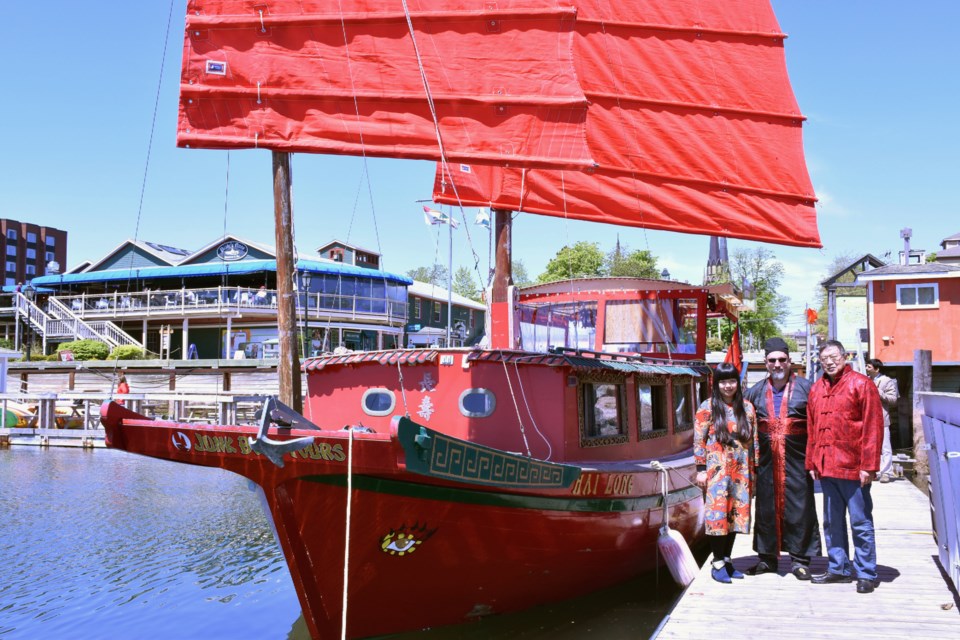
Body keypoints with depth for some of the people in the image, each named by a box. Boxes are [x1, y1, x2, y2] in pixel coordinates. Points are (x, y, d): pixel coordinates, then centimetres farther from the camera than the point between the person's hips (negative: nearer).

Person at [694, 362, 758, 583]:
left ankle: (726, 560, 19)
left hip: (740, 471, 4)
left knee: (736, 514, 7)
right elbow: (699, 441, -3)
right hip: (716, 470, -4)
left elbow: (753, 440, 11)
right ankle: (717, 563, 3)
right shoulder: (707, 407, -2)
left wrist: (753, 468, 8)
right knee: (717, 514, -5)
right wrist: (701, 469, -8)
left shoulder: (747, 408, 9)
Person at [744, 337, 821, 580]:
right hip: (766, 460, 3)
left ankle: (799, 559, 12)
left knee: (798, 507, 1)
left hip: (796, 459, -3)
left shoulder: (805, 387, 2)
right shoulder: (756, 392, 10)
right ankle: (767, 557, 19)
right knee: (766, 508, 8)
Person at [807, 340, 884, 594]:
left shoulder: (861, 384, -5)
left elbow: (873, 427, -9)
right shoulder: (816, 389, 12)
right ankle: (838, 568, 25)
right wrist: (812, 463, 10)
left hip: (853, 467, -6)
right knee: (832, 522, 14)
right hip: (826, 467, 6)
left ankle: (866, 574, 12)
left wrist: (868, 465, -14)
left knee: (860, 523, 1)